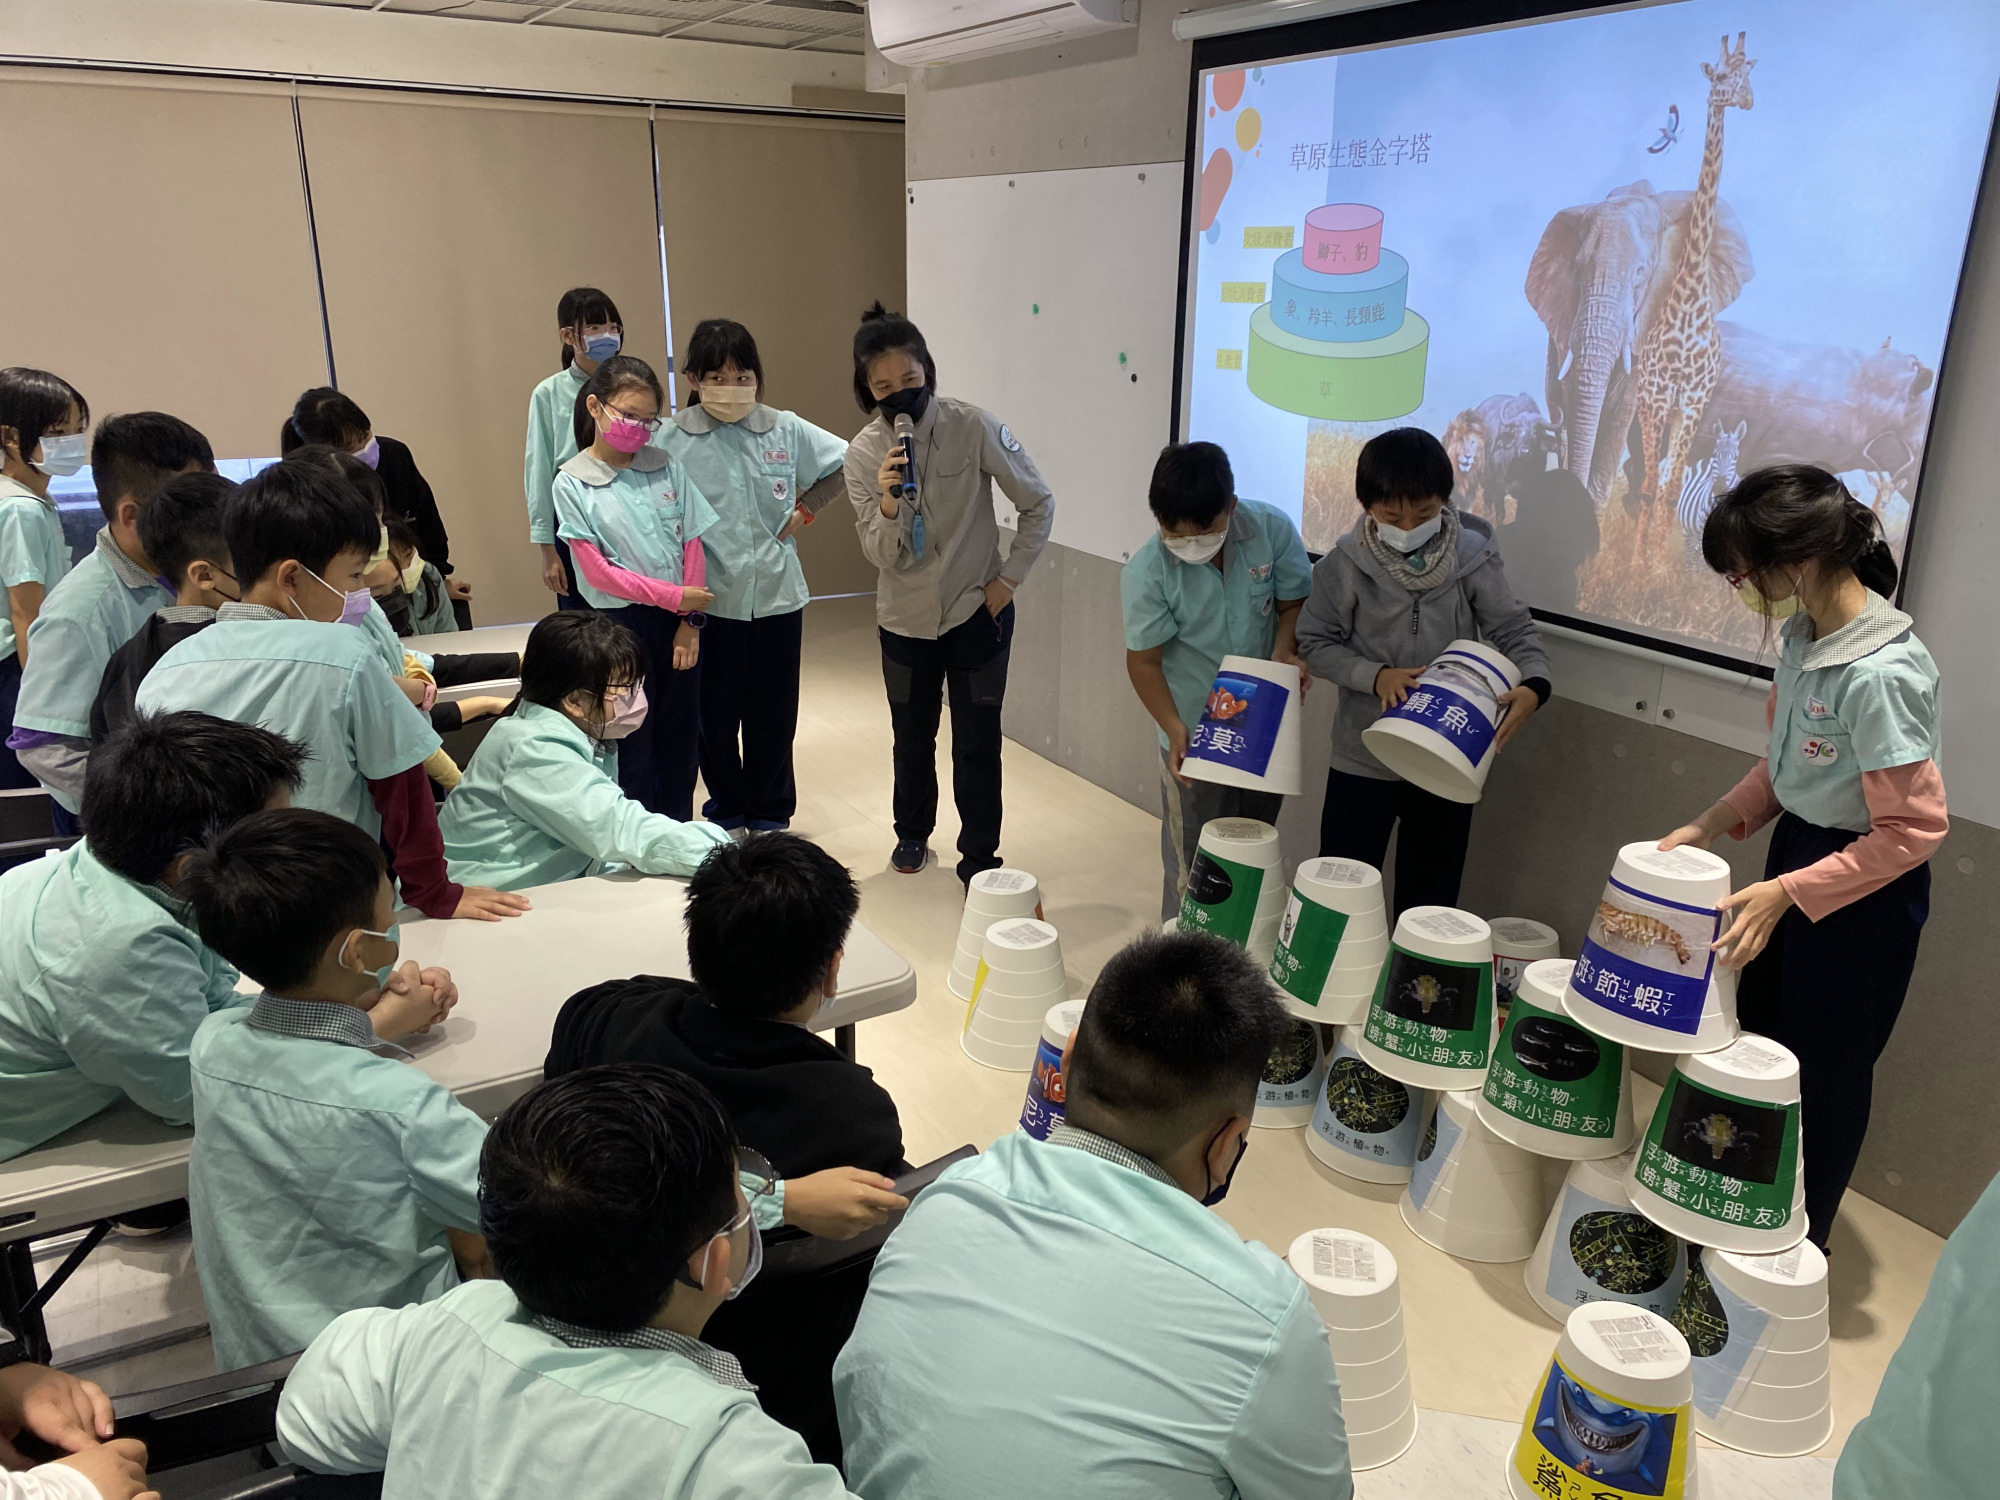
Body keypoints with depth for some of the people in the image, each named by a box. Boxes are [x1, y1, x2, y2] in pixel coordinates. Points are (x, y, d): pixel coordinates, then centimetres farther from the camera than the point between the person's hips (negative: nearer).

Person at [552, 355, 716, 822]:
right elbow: (597, 571, -10)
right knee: (633, 740, 7)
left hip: (680, 622, 3)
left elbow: (693, 544, 2)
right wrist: (674, 597, -13)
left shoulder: (666, 467, 2)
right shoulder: (572, 483, -7)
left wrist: (690, 619, -6)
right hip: (621, 624, -3)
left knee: (681, 734, 11)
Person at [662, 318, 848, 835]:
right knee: (715, 715, 9)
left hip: (777, 596, 2)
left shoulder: (786, 430, 0)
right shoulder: (673, 439, -7)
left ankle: (770, 815, 27)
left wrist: (806, 508, 7)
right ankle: (727, 810, 29)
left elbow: (848, 461, 14)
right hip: (708, 600, -2)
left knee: (773, 714, 11)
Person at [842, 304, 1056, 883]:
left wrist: (1009, 578, -10)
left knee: (977, 742, 1)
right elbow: (884, 556, -11)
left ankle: (979, 858, 17)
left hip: (978, 612, -2)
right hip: (906, 618, 3)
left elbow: (1039, 504, -7)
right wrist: (889, 502, -29)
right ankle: (912, 833, 41)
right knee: (913, 735, 19)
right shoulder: (863, 452, -8)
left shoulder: (973, 427, -15)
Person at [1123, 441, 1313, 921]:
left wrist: (1284, 651, -21)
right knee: (1192, 870, 6)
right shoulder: (1146, 573, -20)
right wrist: (1175, 731, -24)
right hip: (1195, 736, -3)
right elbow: (1143, 660, -13)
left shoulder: (1273, 530, -15)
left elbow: (1295, 602, -1)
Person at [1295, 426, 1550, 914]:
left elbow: (1514, 630, -5)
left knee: (1431, 899, 16)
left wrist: (1533, 686, -25)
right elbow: (1314, 642, -4)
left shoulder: (1472, 556, -8)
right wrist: (1375, 675, -20)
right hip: (1363, 759, -1)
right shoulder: (1346, 563, -10)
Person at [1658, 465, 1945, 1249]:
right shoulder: (1802, 636, -4)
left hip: (1863, 887, -8)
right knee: (1758, 1046, 21)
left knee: (1823, 1074, 10)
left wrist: (1785, 893, -24)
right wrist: (1709, 825, 0)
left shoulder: (1880, 674, -30)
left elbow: (1916, 830, -24)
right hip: (1798, 848, 8)